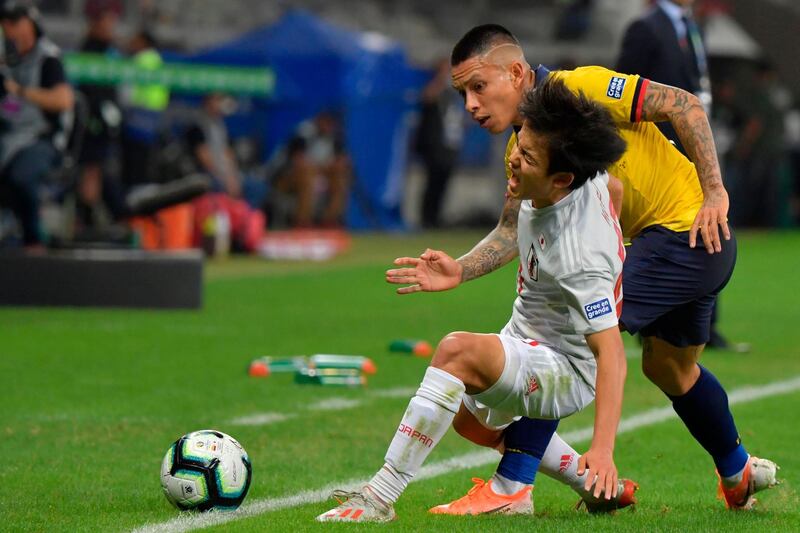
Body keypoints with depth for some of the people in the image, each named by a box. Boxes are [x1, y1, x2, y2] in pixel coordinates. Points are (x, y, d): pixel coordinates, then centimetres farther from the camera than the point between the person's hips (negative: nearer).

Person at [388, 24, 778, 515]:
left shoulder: (578, 88, -18)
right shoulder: (523, 146, 8)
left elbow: (683, 106, -19)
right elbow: (513, 231, 7)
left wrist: (714, 192, -22)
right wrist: (458, 273, -9)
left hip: (691, 230, -10)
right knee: (670, 369, 27)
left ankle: (512, 483, -16)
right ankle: (739, 473, 50)